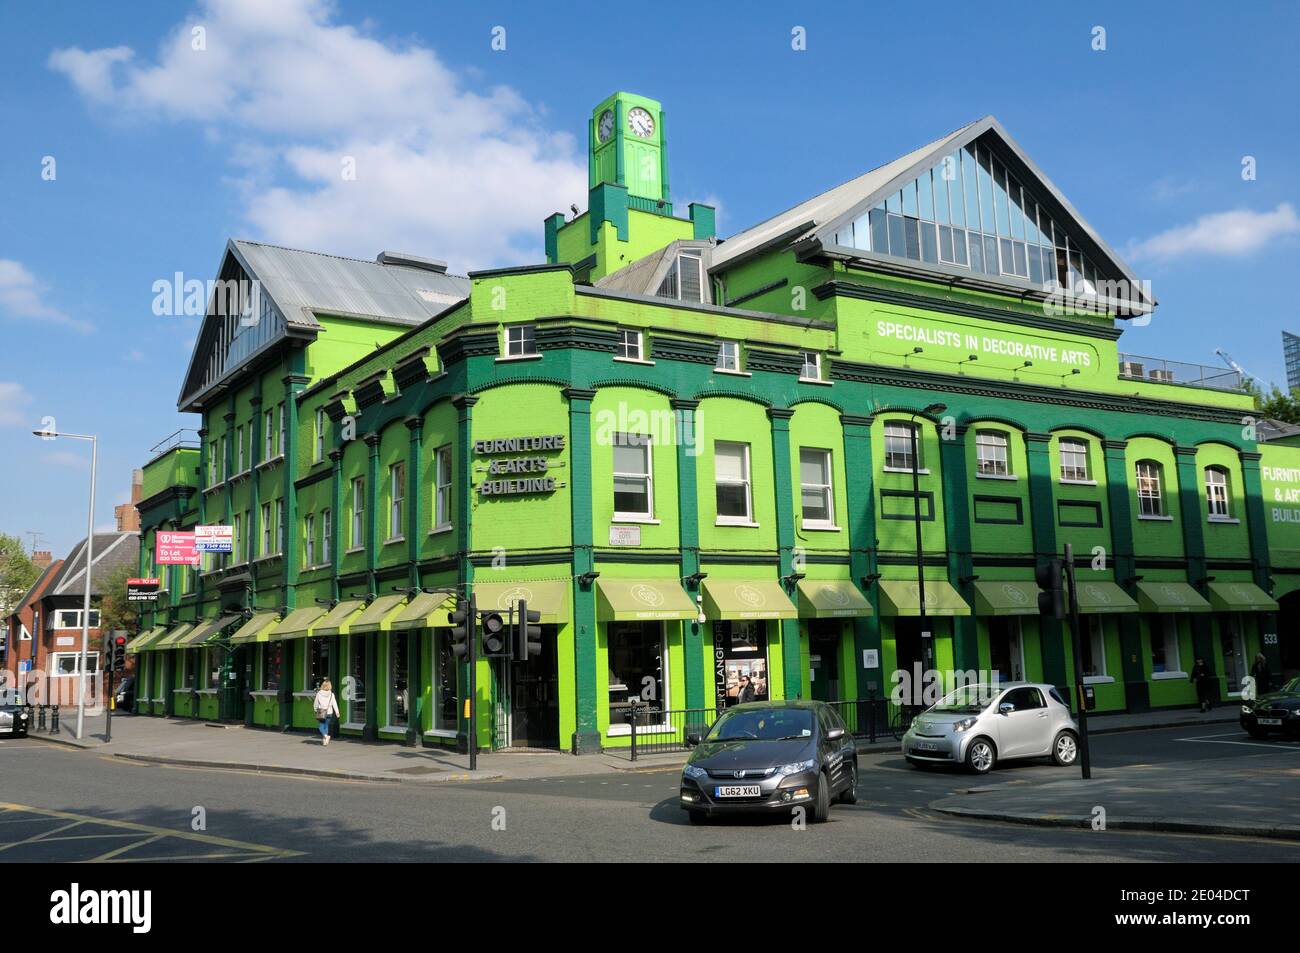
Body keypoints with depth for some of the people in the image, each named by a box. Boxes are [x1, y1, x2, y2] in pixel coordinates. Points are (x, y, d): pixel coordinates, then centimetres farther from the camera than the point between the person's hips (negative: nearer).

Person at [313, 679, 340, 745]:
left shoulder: (319, 693, -7)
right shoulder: (331, 694, -5)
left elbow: (316, 703, 2)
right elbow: (334, 704, -8)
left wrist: (315, 709, 20)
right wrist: (337, 712, -7)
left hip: (321, 712, -2)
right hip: (329, 712, 2)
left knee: (321, 726, 5)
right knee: (326, 725, 16)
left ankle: (325, 735, -21)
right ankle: (324, 740, 17)